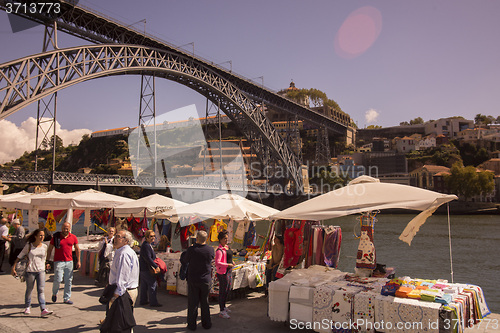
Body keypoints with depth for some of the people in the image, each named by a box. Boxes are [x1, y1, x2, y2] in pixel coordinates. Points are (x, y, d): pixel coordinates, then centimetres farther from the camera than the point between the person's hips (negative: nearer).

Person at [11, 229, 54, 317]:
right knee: (29, 290, 13)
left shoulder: (44, 246, 6)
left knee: (41, 290, -6)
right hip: (30, 271, -1)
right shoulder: (29, 246, -2)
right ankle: (27, 307, 34)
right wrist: (13, 267, -1)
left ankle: (43, 310, -13)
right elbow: (19, 256, 3)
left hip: (41, 271, 1)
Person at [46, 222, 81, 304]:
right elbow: (49, 249, 3)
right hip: (58, 261, -3)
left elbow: (77, 249, 13)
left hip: (69, 262, 3)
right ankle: (54, 293, 21)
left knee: (68, 281, 6)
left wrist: (78, 261, 10)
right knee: (58, 280, -10)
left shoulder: (73, 237, 6)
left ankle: (66, 298, 18)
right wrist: (47, 261, -2)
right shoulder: (56, 237, -1)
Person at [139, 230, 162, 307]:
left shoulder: (148, 245, 14)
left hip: (143, 268, 11)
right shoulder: (146, 246, -19)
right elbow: (148, 258, -24)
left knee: (144, 285, 17)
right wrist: (156, 266, -24)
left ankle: (143, 301, 26)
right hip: (147, 269, -11)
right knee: (152, 284, -5)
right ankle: (153, 302, 0)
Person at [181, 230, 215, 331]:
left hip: (193, 280, -2)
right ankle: (206, 323, 24)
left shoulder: (191, 249, -17)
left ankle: (192, 324, 18)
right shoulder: (210, 250, -10)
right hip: (206, 280, 2)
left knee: (193, 303, 10)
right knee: (205, 303, 16)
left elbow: (183, 262, -4)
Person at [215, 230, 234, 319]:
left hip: (228, 271, 10)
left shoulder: (226, 247, 9)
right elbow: (217, 263, -29)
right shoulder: (219, 250, -21)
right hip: (222, 272, -10)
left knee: (228, 289, 21)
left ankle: (223, 306, 38)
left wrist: (231, 262, 10)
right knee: (223, 291, -1)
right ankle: (221, 311, 9)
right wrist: (228, 265, -26)